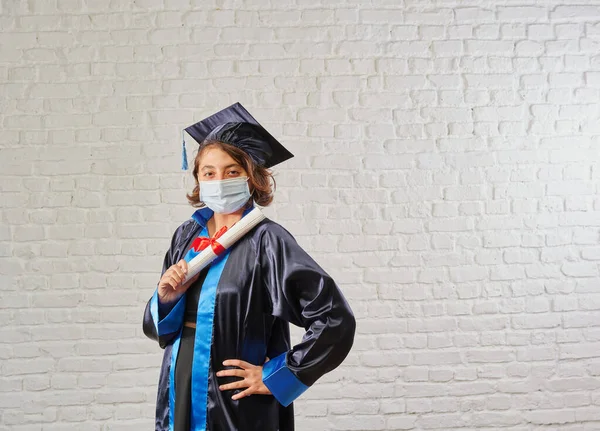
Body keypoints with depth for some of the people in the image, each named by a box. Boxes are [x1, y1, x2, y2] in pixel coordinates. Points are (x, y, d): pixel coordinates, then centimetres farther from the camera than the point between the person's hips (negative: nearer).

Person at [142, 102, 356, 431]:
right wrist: (167, 299, -11)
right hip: (179, 397, 5)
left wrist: (275, 378, -14)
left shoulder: (266, 240, -15)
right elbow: (155, 327, 10)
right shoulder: (186, 236, 1)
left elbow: (336, 320, -19)